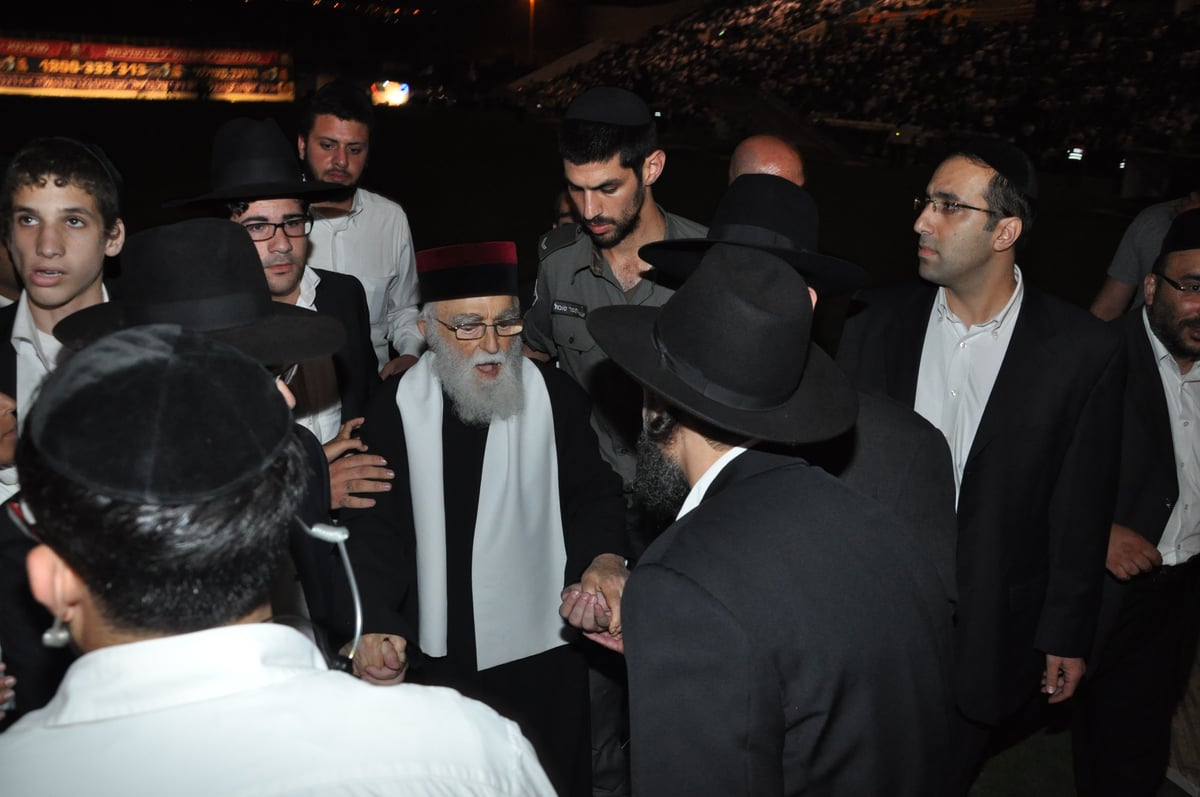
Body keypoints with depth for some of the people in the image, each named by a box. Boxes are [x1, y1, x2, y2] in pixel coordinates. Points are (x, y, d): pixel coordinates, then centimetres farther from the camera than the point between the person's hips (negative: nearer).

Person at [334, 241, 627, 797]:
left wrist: (604, 556, -23)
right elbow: (376, 528, -8)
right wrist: (373, 625, -22)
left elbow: (591, 493, -2)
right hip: (435, 654, 1)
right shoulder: (397, 406, -6)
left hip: (542, 651, -1)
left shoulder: (555, 395, -8)